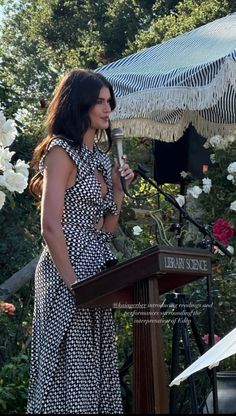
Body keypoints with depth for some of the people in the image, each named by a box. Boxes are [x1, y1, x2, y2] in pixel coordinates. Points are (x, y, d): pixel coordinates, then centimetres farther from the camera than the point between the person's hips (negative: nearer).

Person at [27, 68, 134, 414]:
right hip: (69, 273, -8)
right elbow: (50, 227, -18)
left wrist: (119, 187, 6)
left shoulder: (99, 157, 15)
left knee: (96, 372, 10)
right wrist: (73, 284, -19)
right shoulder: (61, 151, -9)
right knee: (70, 375, -5)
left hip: (97, 271, 9)